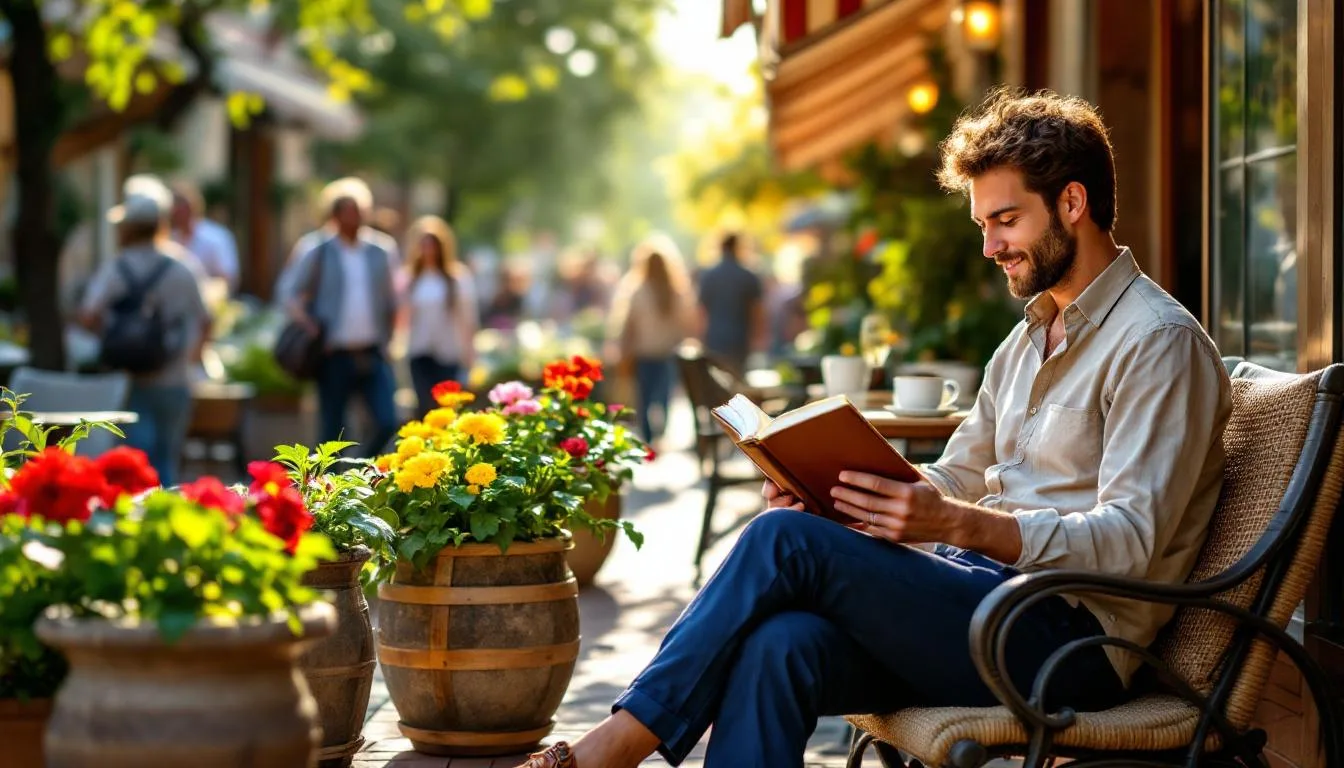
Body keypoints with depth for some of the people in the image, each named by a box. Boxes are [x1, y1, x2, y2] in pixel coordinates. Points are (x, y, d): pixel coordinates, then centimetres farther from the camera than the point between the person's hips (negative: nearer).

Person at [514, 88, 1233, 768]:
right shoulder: (1028, 339, 23)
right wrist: (829, 494, 4)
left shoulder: (1159, 341, -6)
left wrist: (957, 524, -28)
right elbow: (955, 479, 25)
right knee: (779, 644, -25)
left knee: (787, 541, -22)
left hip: (1071, 637, -7)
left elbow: (1127, 541, -16)